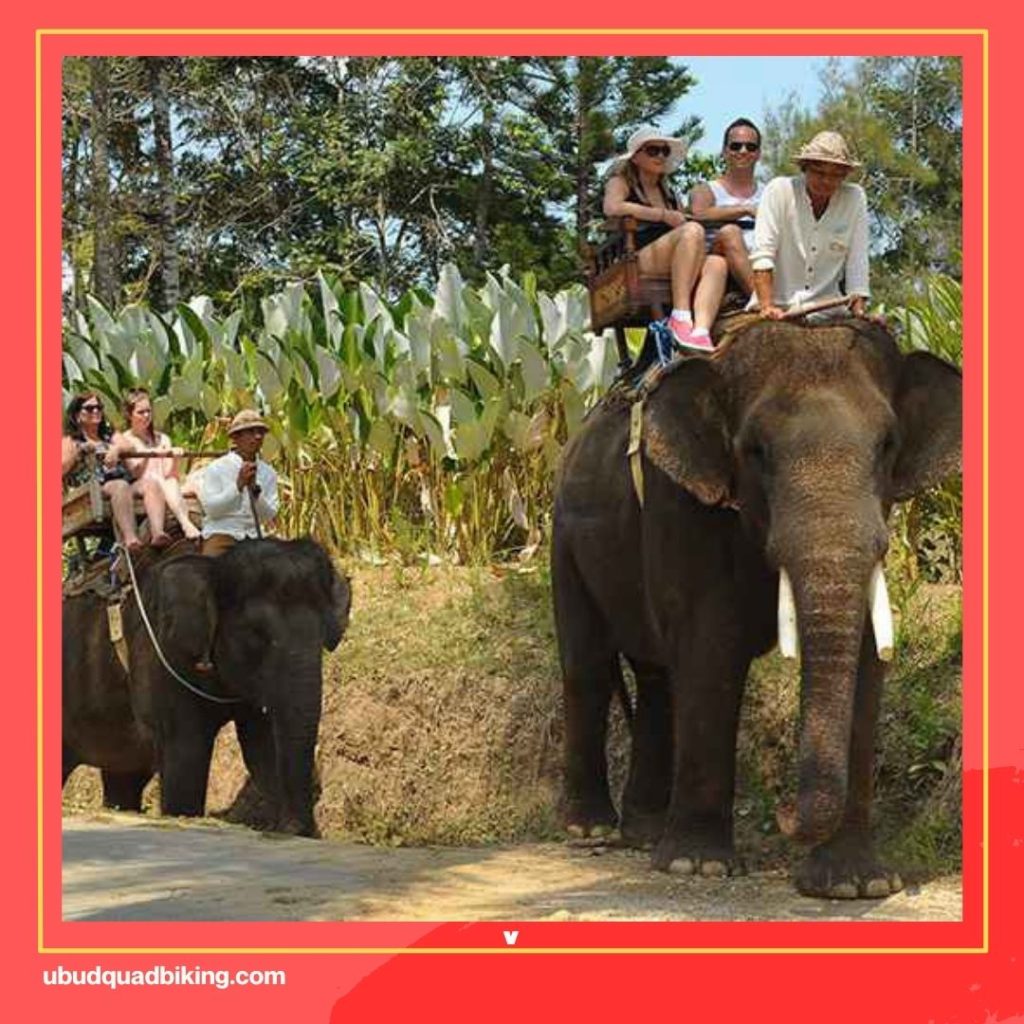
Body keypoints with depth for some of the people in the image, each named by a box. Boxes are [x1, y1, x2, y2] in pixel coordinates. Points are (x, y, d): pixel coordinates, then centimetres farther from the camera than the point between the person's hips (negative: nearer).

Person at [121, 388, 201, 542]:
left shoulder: (162, 439, 21)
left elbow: (169, 475, 8)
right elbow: (134, 473, -4)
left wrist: (174, 458, -12)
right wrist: (147, 456, -22)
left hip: (163, 485, 3)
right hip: (134, 491, -3)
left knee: (171, 482, -31)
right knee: (155, 481, -34)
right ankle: (186, 524, -57)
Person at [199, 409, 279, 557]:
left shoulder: (268, 473, 7)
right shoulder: (216, 469, -1)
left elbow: (269, 515, 0)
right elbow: (211, 508, -11)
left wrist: (255, 490, -17)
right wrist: (238, 485, -20)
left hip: (253, 537, 3)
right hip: (221, 534, -3)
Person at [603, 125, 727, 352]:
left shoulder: (667, 191, 30)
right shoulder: (621, 182, 11)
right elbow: (612, 208, -12)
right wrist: (664, 215, -10)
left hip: (675, 268, 6)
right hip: (636, 259, -6)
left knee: (716, 263, -25)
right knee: (693, 230, -29)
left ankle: (701, 329, -49)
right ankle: (680, 316, -37)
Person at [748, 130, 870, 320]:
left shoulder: (855, 199, 3)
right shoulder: (779, 190, -4)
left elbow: (857, 262, 2)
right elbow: (762, 253, -11)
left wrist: (859, 309, -9)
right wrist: (767, 306, -21)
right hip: (777, 304, -2)